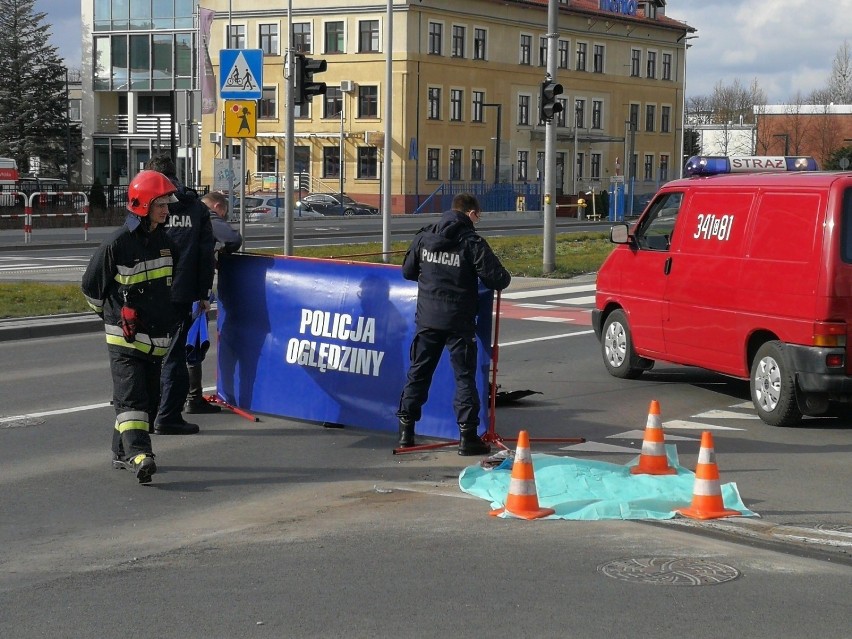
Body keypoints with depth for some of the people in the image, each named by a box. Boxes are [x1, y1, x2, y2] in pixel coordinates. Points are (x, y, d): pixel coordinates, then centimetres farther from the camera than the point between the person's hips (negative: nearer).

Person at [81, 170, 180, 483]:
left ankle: (122, 452, 22)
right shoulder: (117, 244, -13)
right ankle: (138, 455, -25)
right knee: (131, 396, -15)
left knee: (150, 398, 10)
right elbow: (91, 286, -3)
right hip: (125, 337, -7)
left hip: (157, 337, 7)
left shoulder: (164, 241, 8)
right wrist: (113, 315, 9)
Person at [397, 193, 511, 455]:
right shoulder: (472, 242, -11)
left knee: (418, 372, 12)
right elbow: (497, 279, -12)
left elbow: (408, 271, 13)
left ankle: (406, 430, 14)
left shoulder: (423, 237, 2)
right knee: (464, 376, 3)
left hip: (427, 317, 4)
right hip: (458, 321, -4)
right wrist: (504, 278, 10)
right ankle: (467, 434, 1)